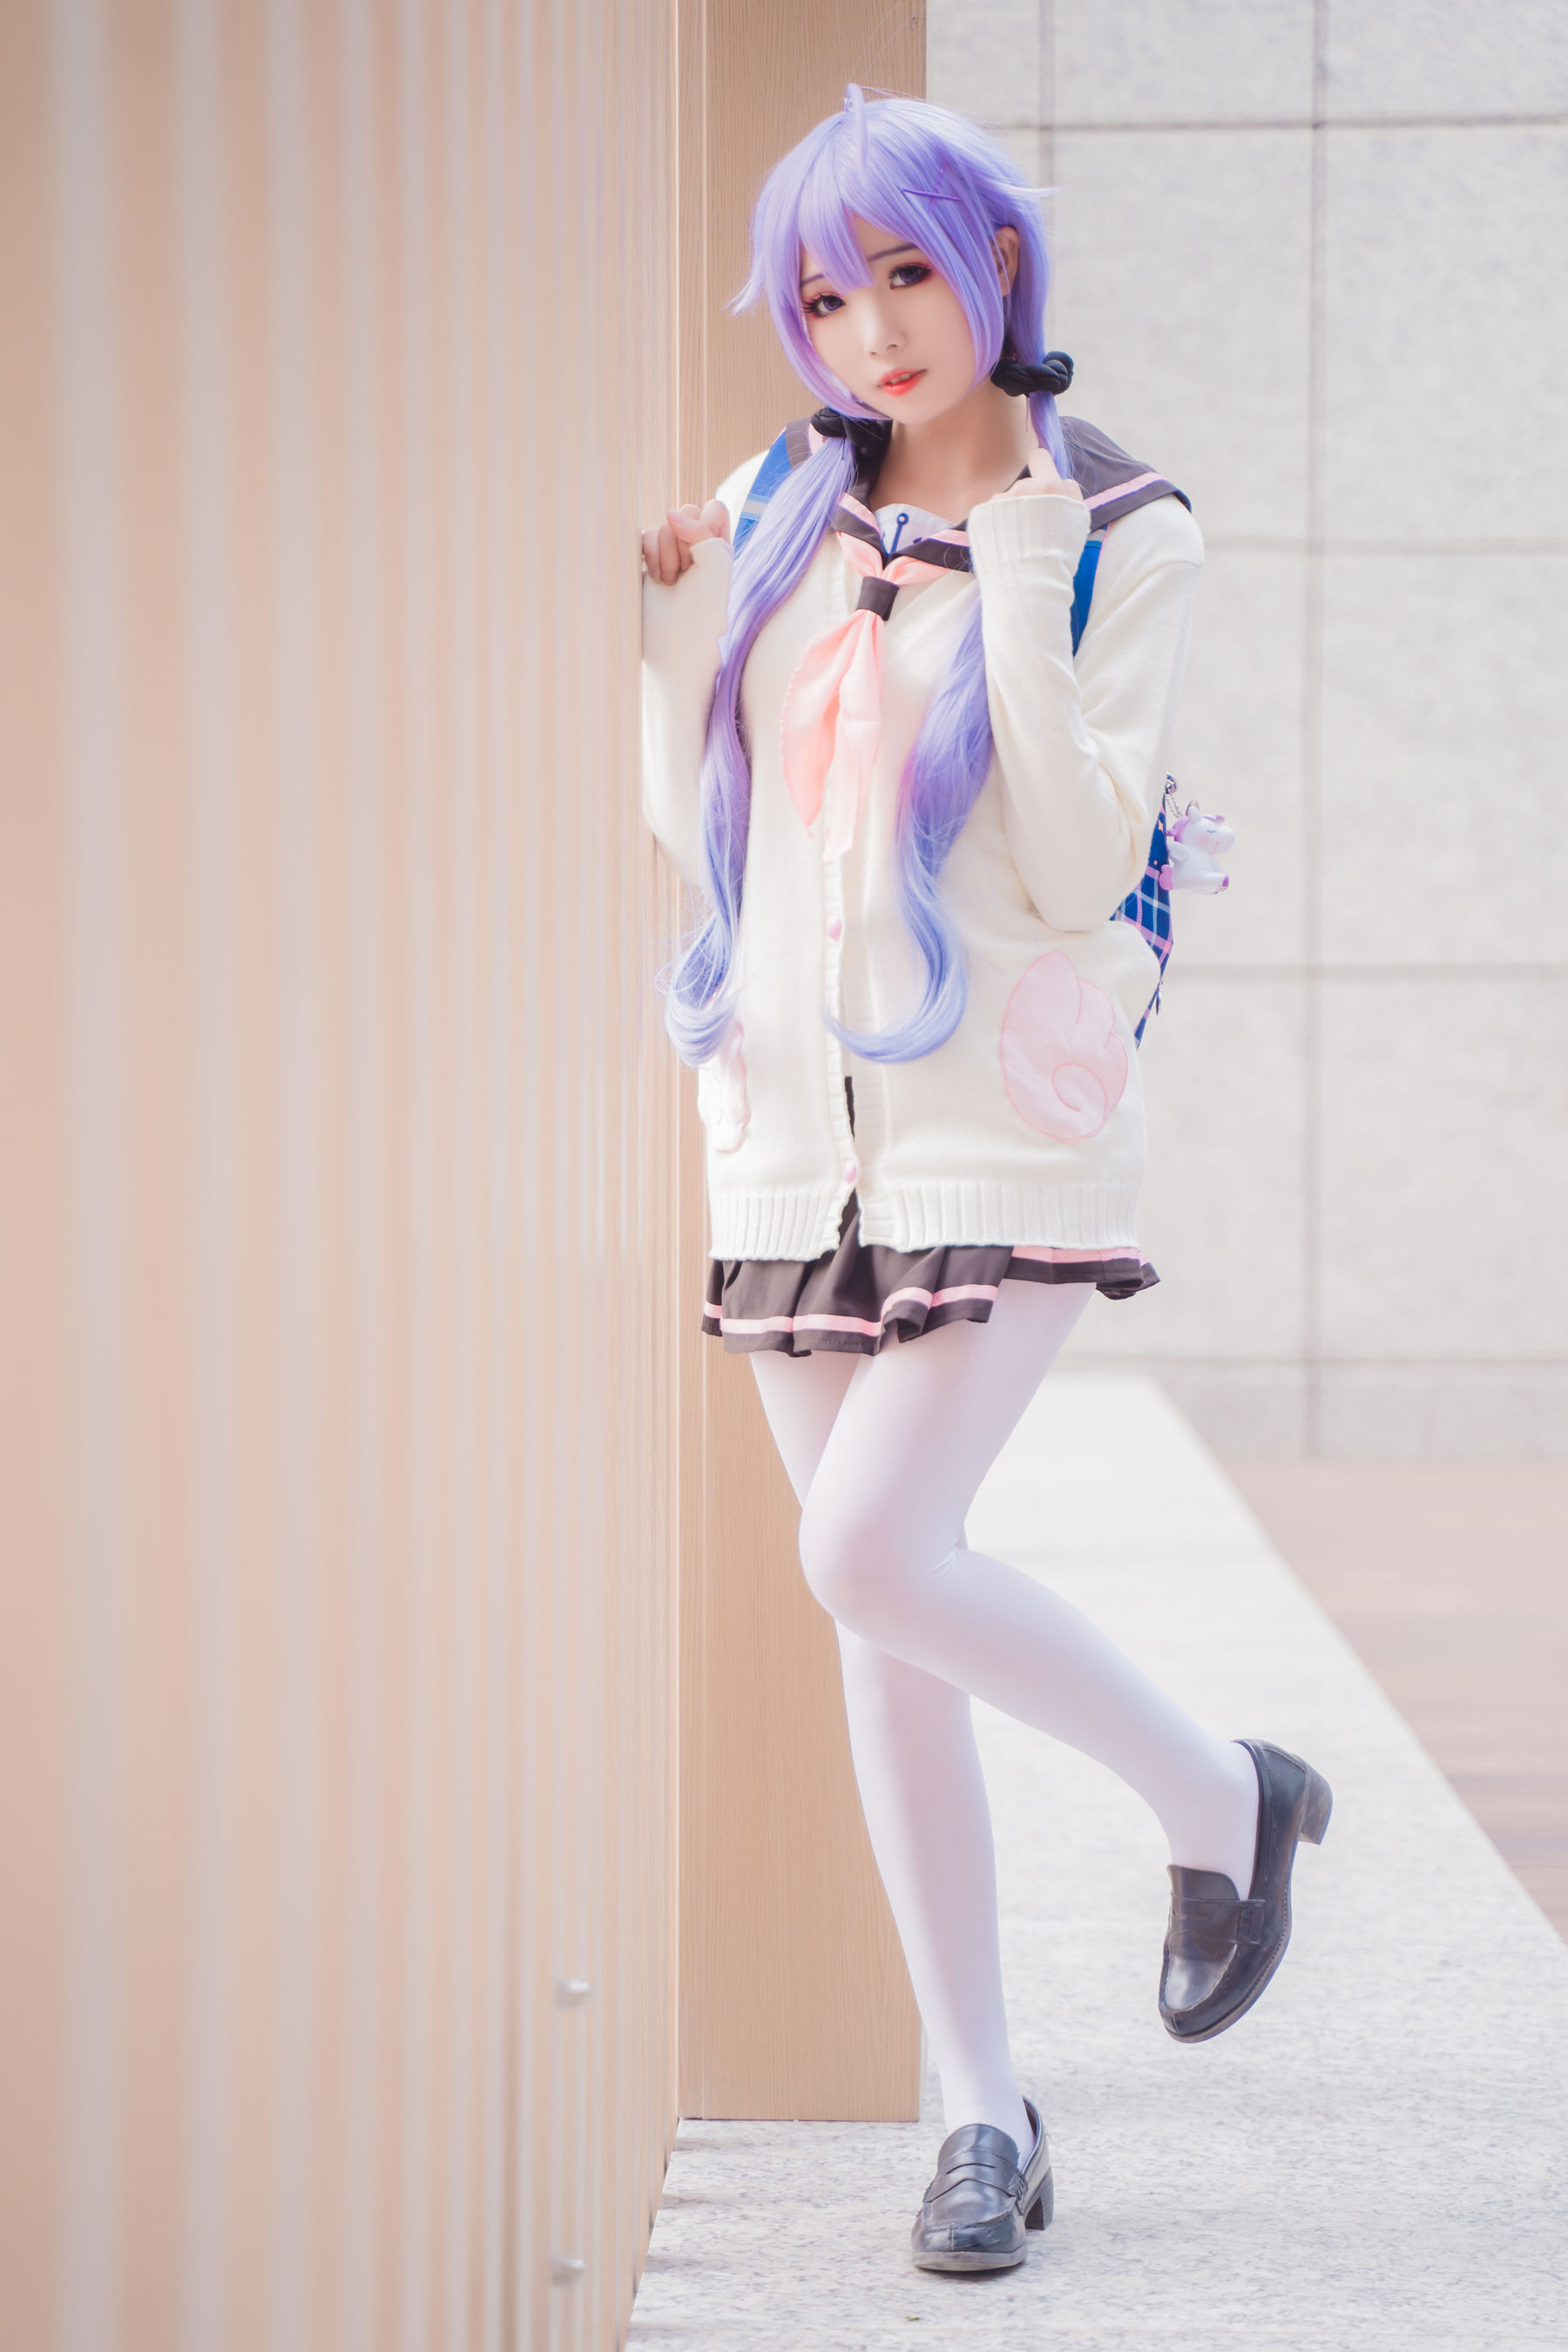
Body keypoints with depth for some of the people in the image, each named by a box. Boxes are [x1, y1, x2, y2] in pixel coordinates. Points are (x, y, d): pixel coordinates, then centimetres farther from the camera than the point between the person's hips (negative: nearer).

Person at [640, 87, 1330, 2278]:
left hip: (1006, 1126, -5)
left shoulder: (1120, 535, -4)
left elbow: (1080, 868, -14)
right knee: (881, 1644, 5)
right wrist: (679, 631, -2)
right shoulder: (783, 518, 9)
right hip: (802, 1121, 5)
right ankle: (984, 2113, 14)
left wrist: (1020, 593, -18)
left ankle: (1221, 1795, 5)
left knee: (875, 1558, -21)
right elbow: (703, 840, 11)